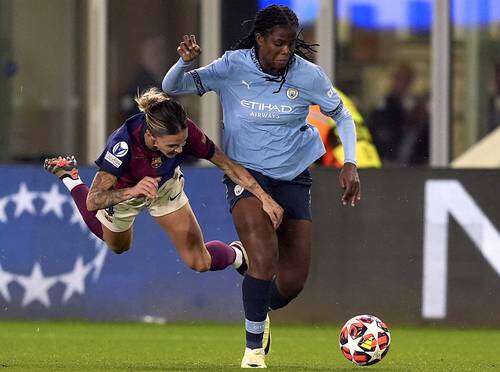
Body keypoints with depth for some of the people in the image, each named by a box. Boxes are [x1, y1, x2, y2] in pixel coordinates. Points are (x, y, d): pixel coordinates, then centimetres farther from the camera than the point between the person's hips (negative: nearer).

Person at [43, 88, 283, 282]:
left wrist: (264, 198, -26)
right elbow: (93, 201, -47)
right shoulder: (124, 143, -47)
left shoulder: (186, 132, -38)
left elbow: (227, 165, -24)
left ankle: (237, 256, 33)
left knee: (200, 262, -1)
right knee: (118, 246, 31)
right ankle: (70, 178, 47)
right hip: (121, 192, -2)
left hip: (165, 189, 2)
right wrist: (132, 191, -64)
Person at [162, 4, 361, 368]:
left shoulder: (308, 75, -8)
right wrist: (185, 63, -28)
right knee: (263, 260, -26)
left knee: (293, 281, 1)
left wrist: (350, 165, -5)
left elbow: (343, 117, 7)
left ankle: (261, 314, 37)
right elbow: (172, 88, -7)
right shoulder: (233, 68, -11)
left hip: (293, 178, 3)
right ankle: (254, 347, -6)